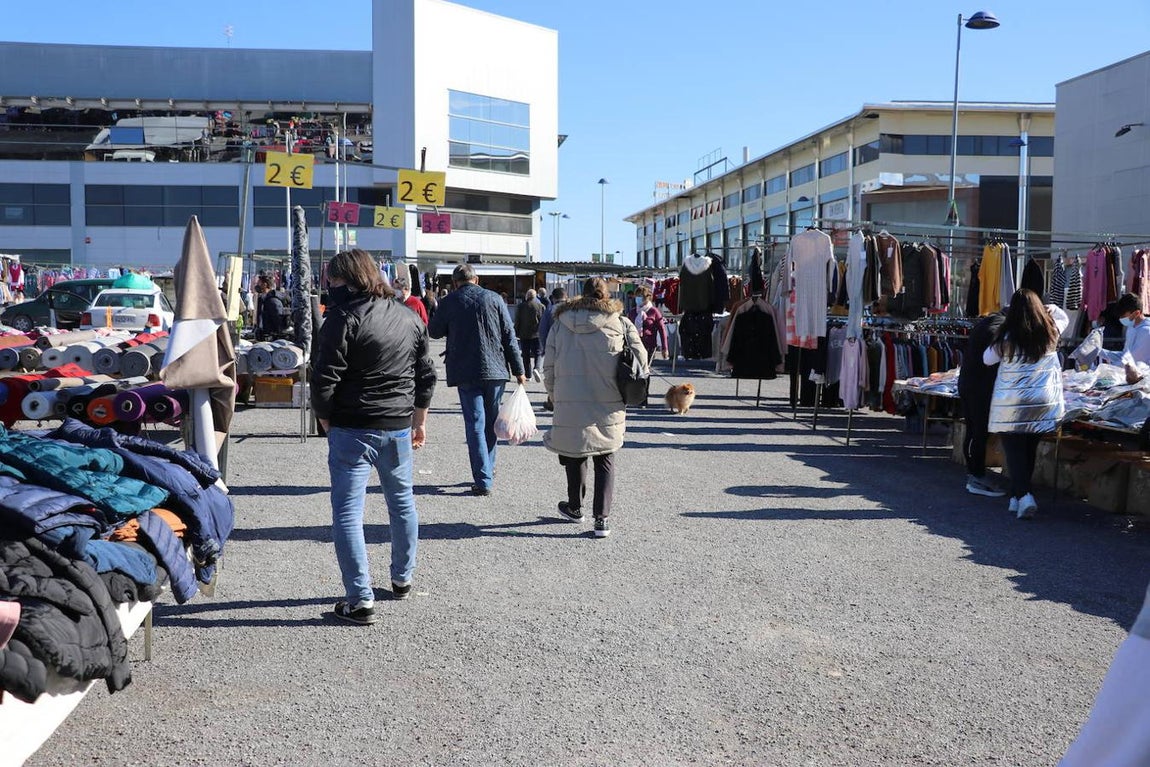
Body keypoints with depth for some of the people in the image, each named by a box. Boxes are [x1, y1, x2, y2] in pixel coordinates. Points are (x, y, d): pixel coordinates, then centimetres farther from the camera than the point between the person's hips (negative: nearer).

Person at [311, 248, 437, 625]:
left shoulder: (344, 318, -12)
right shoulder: (409, 317, 9)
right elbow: (427, 375, 14)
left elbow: (325, 380, -15)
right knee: (402, 502, 21)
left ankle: (361, 600, -4)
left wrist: (326, 422, 0)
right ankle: (402, 579, 34)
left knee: (347, 512, -1)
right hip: (398, 428, 7)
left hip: (352, 429, -6)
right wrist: (419, 421, 22)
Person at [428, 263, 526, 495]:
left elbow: (434, 331, 10)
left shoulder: (449, 302, -3)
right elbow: (509, 336, 1)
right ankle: (488, 470, 26)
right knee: (491, 423, 15)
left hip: (465, 373, -2)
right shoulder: (494, 298, 1)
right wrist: (518, 369, 5)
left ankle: (483, 480, -5)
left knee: (475, 424, 0)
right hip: (495, 370, 2)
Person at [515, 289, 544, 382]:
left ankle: (528, 375, 10)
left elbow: (517, 321, 3)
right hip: (536, 334, -1)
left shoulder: (521, 306, 1)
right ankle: (537, 369, -23)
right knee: (537, 353, 3)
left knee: (526, 355, 9)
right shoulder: (540, 306, -2)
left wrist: (517, 333, 11)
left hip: (524, 335, 1)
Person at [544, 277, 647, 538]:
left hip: (570, 404, 1)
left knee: (574, 452, 20)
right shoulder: (621, 323, 0)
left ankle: (575, 507, 34)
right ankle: (601, 518, 4)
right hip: (608, 406, 0)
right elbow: (640, 358, -1)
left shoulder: (561, 322, 4)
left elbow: (549, 365, 5)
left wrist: (554, 395, 17)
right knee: (605, 460, 11)